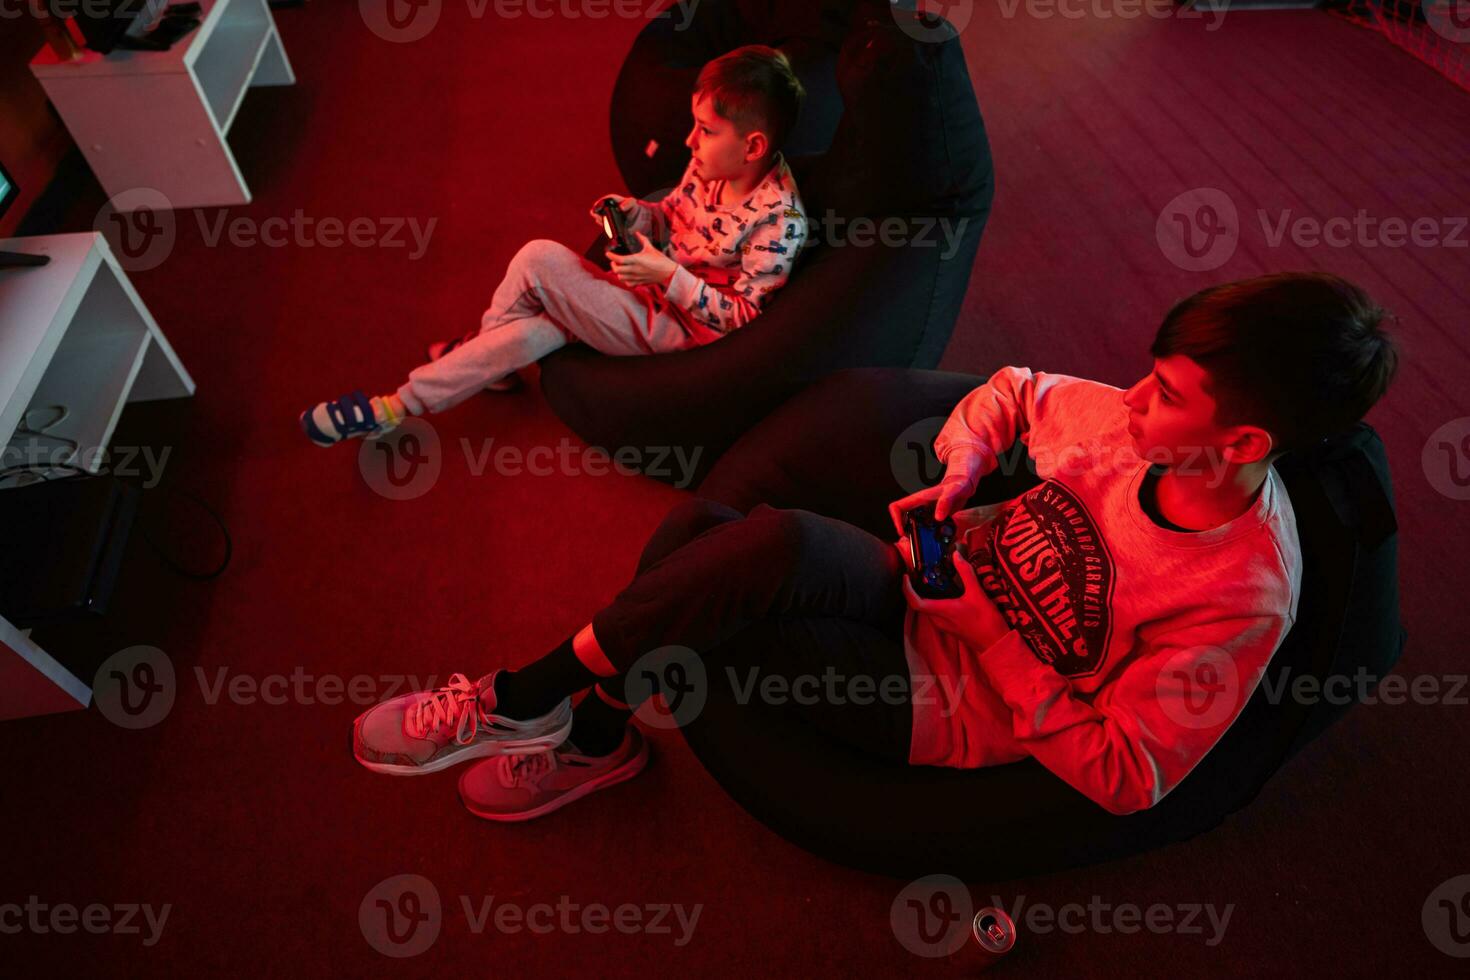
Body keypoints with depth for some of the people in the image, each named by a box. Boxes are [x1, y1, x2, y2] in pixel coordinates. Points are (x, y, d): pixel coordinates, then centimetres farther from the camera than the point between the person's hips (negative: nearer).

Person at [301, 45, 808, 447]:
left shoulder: (779, 220, -23)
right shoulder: (710, 166, -1)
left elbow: (742, 316, -20)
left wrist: (668, 276, -28)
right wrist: (634, 213, -7)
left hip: (680, 328, -7)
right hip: (655, 291, 7)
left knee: (539, 259, -18)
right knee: (534, 330, -16)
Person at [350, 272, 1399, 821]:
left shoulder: (1244, 596, -18)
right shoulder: (1136, 421, -4)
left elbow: (1124, 778, -15)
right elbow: (1008, 393, 13)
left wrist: (992, 636, -18)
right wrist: (957, 477, -5)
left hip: (955, 707, -5)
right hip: (931, 584, 6)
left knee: (775, 545, -34)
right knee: (700, 527, -19)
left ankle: (534, 696, -11)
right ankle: (597, 731, 6)